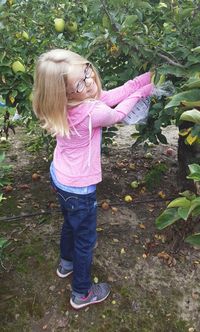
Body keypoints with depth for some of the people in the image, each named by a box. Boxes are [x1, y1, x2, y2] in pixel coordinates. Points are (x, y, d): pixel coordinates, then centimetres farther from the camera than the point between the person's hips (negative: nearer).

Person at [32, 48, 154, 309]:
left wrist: (147, 77, -5)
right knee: (85, 239, 14)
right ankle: (82, 293, 35)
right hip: (78, 189, -8)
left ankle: (67, 262, 58)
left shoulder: (67, 102, -10)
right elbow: (118, 113, -11)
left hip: (60, 177, 8)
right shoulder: (92, 113, -33)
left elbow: (112, 96, -5)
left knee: (71, 223, 31)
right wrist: (141, 91, 3)